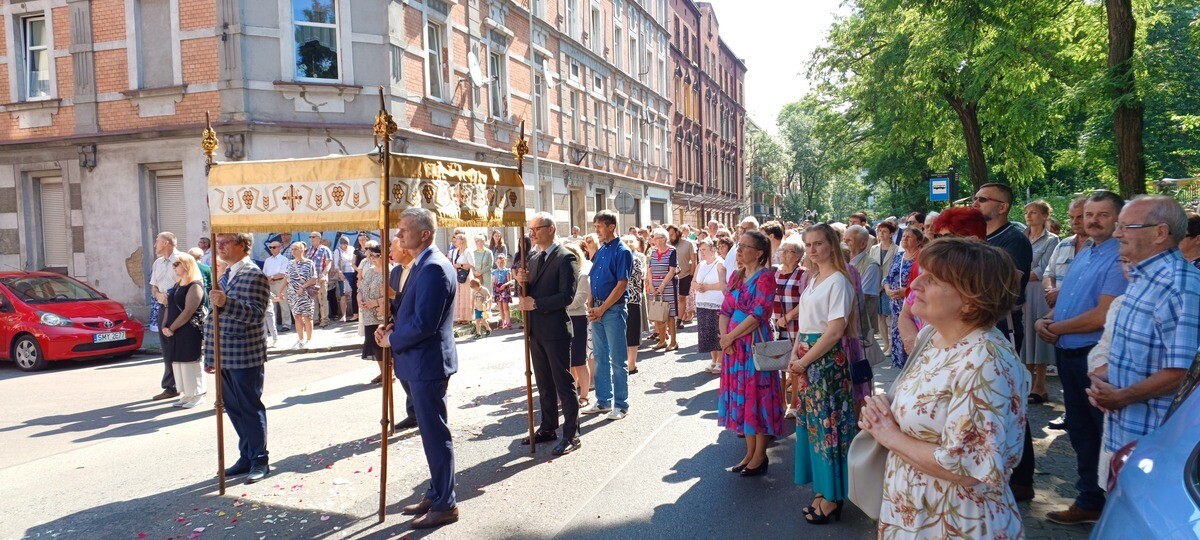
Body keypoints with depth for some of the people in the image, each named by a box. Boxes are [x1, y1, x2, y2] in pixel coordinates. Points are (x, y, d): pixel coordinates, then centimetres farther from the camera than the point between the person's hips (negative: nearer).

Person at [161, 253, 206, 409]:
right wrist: (165, 326, 2)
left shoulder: (195, 286, -12)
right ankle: (186, 395, 17)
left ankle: (197, 396, 4)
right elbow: (170, 308, 17)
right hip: (175, 333, 9)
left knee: (190, 363, -4)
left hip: (189, 333, -9)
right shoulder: (177, 285, 16)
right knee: (178, 364, 10)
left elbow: (189, 311, -19)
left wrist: (172, 328, -15)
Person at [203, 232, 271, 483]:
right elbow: (215, 317, 20)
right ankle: (246, 458, 25)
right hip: (224, 357, 8)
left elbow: (256, 314, -21)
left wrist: (225, 303, -35)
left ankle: (259, 461, 12)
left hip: (245, 357, -8)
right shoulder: (224, 275, 16)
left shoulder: (254, 276, -10)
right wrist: (210, 355, 19)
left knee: (250, 409, 0)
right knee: (233, 409, 14)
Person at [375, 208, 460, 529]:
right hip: (421, 362, 10)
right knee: (431, 432, 19)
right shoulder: (423, 265, 13)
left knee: (435, 434, 0)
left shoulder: (433, 268, -20)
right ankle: (436, 494, 32)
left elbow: (424, 322, -25)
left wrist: (392, 340, -10)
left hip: (428, 363, -10)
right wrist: (391, 327, 3)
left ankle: (445, 505, 12)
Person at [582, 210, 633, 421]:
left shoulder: (622, 251, -10)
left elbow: (621, 285, -15)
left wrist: (602, 309, -13)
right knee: (600, 357, 14)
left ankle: (621, 405, 10)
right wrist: (591, 306, 3)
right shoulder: (600, 251, 11)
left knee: (617, 359, 0)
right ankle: (603, 400, 25)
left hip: (613, 310, -7)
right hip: (597, 310, 7)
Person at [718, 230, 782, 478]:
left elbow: (758, 314, -18)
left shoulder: (765, 276, -10)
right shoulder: (736, 276, 12)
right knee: (741, 396, 12)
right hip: (734, 345, 7)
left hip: (756, 344, -7)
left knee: (757, 395, 1)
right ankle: (750, 452, 24)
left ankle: (760, 456, 14)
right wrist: (724, 337, -6)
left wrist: (730, 336, -13)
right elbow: (725, 310, 10)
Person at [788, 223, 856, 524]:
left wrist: (804, 361, -14)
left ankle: (832, 497, 12)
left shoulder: (838, 281, -13)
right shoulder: (812, 279, 12)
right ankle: (821, 487, 26)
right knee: (812, 421, 13)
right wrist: (794, 356, 2)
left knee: (828, 422, 0)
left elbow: (835, 331, -19)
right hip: (806, 358, 8)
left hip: (827, 359, -8)